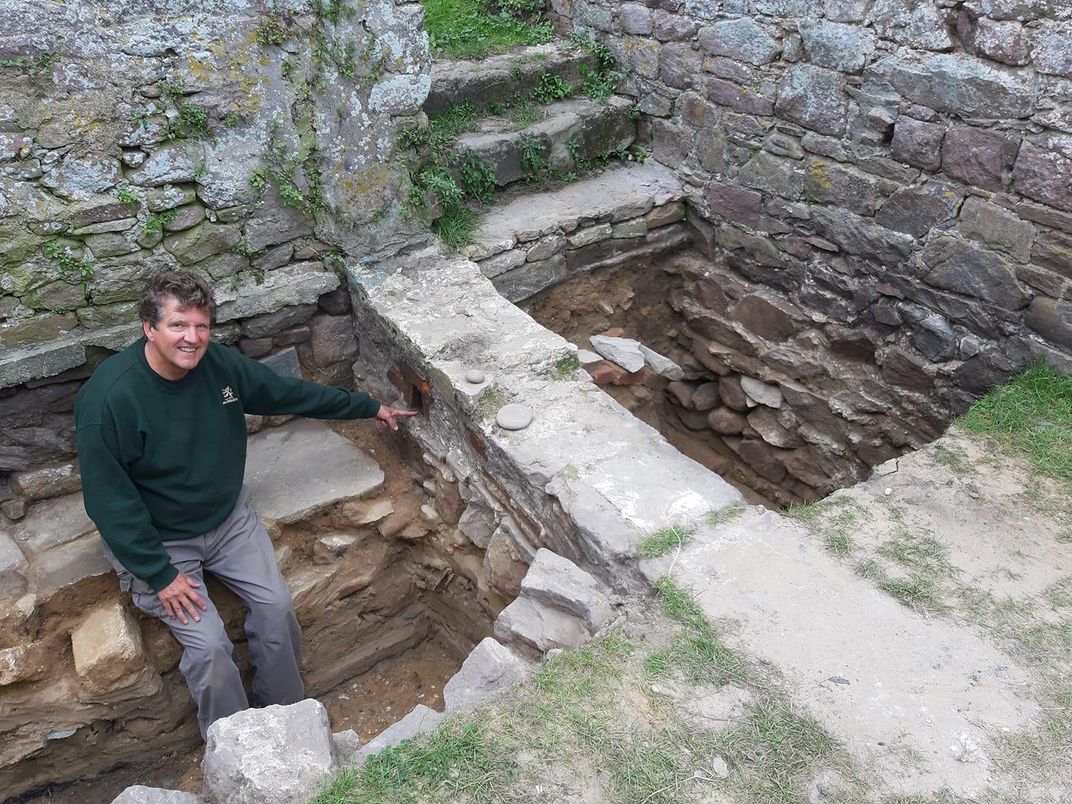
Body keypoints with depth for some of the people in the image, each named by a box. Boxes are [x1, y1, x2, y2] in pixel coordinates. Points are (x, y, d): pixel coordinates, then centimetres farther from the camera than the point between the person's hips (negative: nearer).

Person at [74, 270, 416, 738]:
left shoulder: (220, 365, -11)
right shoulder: (109, 397, -27)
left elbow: (291, 393, 5)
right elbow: (108, 499, -21)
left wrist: (369, 408, 13)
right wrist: (160, 574, -20)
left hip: (228, 518, 5)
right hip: (156, 541, -4)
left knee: (277, 607, -9)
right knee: (209, 645, -15)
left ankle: (287, 713, 16)